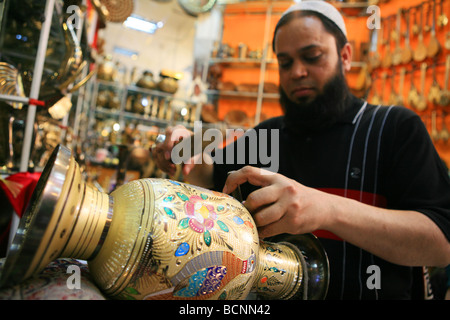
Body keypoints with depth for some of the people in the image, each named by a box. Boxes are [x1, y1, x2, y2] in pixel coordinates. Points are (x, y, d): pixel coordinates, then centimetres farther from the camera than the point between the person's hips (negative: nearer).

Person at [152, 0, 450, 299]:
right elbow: (213, 178, 21)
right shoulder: (266, 134, 10)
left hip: (368, 291, -3)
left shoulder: (395, 126, -3)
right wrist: (191, 154, -1)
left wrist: (328, 208, -27)